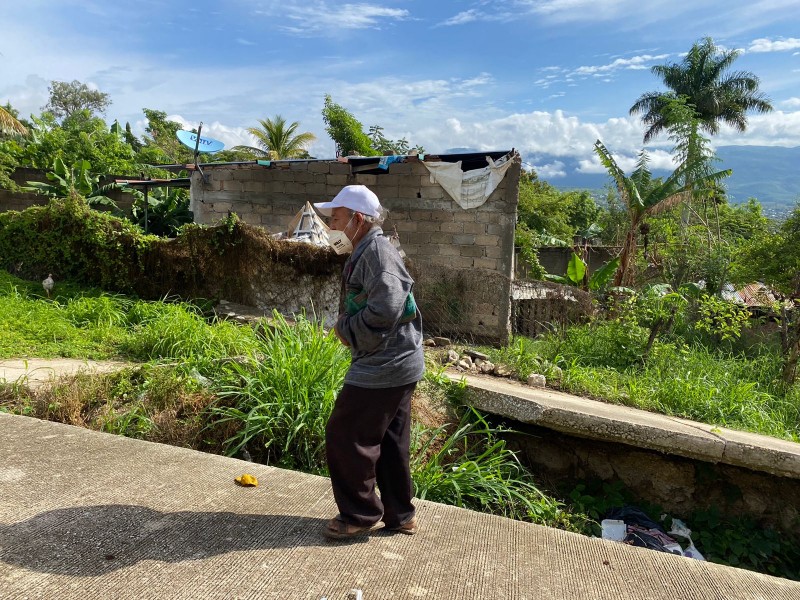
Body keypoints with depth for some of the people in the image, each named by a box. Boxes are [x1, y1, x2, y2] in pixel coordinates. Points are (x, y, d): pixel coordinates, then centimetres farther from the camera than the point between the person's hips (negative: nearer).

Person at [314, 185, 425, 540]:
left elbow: (385, 309, -29)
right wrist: (345, 326, 4)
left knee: (346, 437, 1)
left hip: (383, 367, -10)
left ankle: (360, 514, 17)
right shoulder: (365, 253, 16)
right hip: (398, 364, 10)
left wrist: (348, 332, -16)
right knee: (389, 442, 17)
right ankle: (399, 515, 29)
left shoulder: (377, 250, -17)